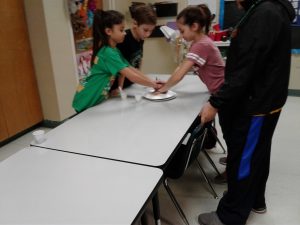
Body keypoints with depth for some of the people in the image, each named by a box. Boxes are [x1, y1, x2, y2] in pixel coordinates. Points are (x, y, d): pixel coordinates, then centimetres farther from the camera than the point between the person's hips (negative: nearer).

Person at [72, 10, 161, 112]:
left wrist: (152, 81, -4)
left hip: (95, 100, 9)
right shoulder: (108, 53, -26)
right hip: (86, 103, -9)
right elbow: (131, 76, -29)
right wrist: (154, 85, -21)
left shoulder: (114, 50, 5)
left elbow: (131, 69, 4)